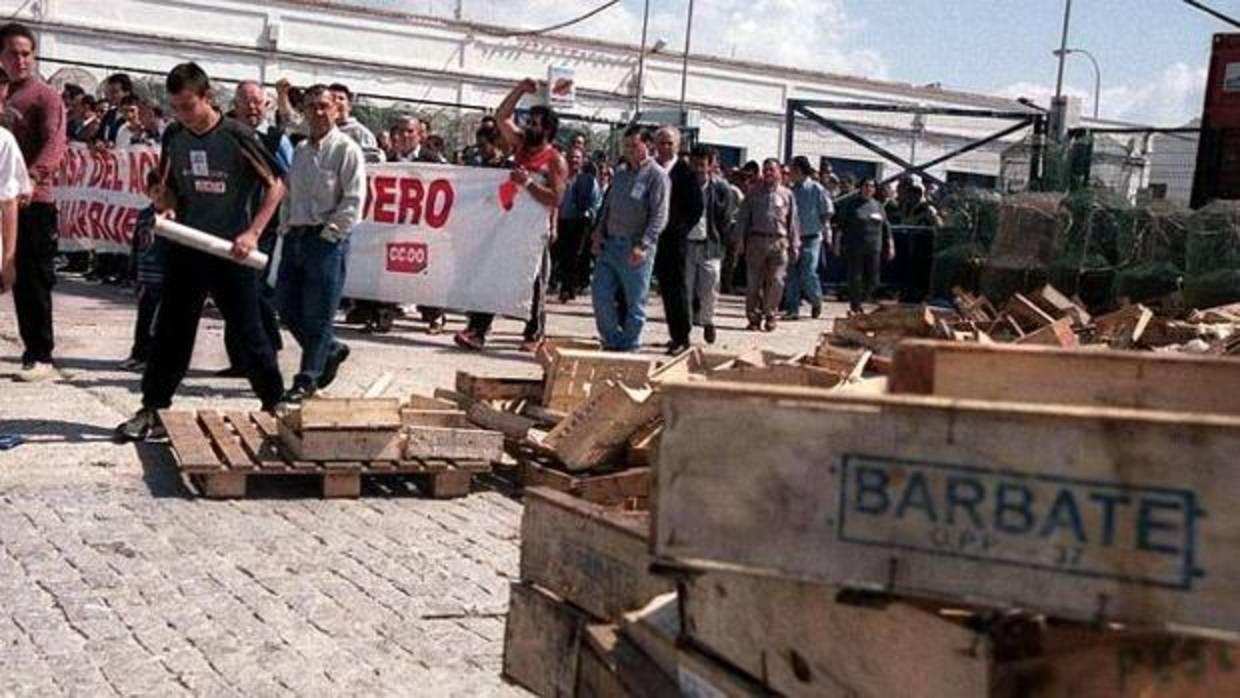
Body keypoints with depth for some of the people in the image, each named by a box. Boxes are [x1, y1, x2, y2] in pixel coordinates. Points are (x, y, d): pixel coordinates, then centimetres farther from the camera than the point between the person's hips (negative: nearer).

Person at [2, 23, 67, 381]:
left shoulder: (46, 97, -4)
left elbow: (54, 144, -20)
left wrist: (33, 177, -36)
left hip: (34, 202, -6)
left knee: (33, 281, -3)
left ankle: (41, 357, 3)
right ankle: (34, 348, 20)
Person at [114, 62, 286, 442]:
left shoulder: (236, 136, -10)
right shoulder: (173, 137, 5)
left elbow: (276, 186, -7)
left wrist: (253, 232, -16)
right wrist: (167, 211, -4)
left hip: (231, 253, -4)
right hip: (186, 249, 4)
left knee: (249, 331, 3)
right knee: (170, 332, 6)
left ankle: (276, 406, 18)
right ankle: (153, 411, 14)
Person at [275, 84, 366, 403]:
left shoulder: (346, 150, -7)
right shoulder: (301, 150, 16)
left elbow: (354, 200, -13)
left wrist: (330, 232, -15)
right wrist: (287, 227, 11)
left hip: (327, 240, -8)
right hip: (295, 237, 8)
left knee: (317, 314, -3)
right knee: (288, 307, 10)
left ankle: (307, 379, 6)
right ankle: (331, 351, 29)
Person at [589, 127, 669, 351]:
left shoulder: (657, 175, -7)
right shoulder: (621, 172, 15)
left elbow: (659, 216, -14)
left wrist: (643, 245, -21)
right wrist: (599, 234, 9)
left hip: (636, 249, -7)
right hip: (610, 244, 7)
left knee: (634, 301, 1)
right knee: (601, 293, 3)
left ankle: (629, 346, 10)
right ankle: (612, 340, 16)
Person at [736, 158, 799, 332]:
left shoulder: (787, 194, 9)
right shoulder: (754, 193, 9)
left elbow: (793, 221, 10)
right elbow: (743, 218, 8)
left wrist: (794, 245, 5)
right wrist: (740, 242, 1)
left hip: (779, 242, 0)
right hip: (756, 240, 0)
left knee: (776, 282, -3)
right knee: (753, 281, 1)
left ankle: (770, 315, 9)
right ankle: (754, 316, 10)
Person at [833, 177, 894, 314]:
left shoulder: (878, 206, 12)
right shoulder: (851, 204, 1)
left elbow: (886, 228, 16)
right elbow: (841, 226, 1)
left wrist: (890, 246, 13)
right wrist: (838, 244, -3)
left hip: (873, 249, 4)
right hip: (854, 248, -4)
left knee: (872, 279, 2)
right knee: (855, 278, -3)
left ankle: (863, 301, 20)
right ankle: (855, 307, 5)